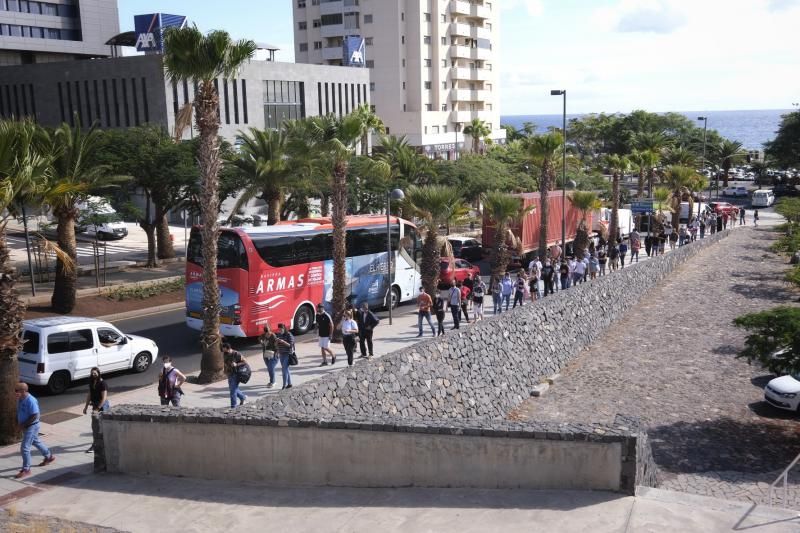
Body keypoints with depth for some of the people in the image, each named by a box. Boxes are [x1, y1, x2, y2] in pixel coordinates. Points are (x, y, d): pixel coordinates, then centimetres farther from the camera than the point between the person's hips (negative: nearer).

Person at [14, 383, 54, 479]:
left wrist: (24, 425, -21)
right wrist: (18, 423, 0)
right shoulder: (20, 399, 0)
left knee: (24, 448, -7)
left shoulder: (31, 401, -27)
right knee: (36, 442, 25)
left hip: (31, 426, -9)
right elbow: (19, 411, 14)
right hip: (25, 426, 9)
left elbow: (34, 416, -26)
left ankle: (26, 470, 4)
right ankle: (49, 456, 44)